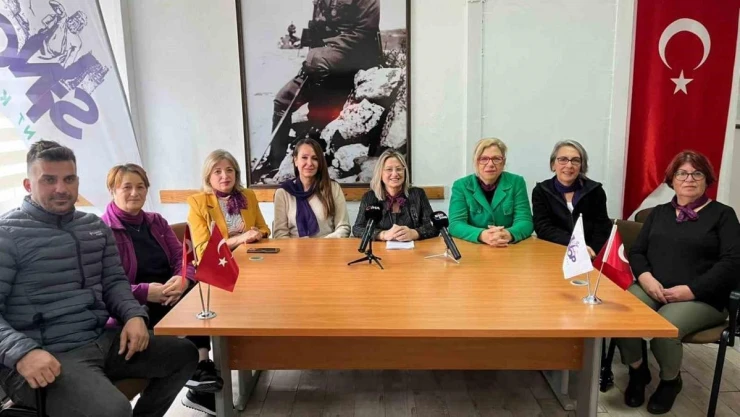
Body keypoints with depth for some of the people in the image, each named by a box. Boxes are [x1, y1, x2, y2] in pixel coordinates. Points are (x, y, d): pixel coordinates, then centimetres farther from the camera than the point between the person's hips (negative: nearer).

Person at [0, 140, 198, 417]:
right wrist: (23, 352, -29)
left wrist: (133, 315, -4)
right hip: (49, 357, -7)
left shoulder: (95, 227, 12)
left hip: (103, 341, 7)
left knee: (184, 354, 10)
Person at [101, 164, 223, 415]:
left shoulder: (156, 222, 15)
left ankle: (201, 366, -20)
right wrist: (146, 292, -26)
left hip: (171, 295, 6)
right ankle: (200, 366, -18)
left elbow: (182, 258, 8)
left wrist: (183, 279, -17)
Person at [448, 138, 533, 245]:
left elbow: (525, 221, -5)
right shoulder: (461, 186, 0)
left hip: (510, 249, 2)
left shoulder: (516, 182, 3)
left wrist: (509, 234, -28)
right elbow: (455, 224, -10)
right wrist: (482, 235, -31)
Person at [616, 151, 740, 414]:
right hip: (653, 289, 3)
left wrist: (690, 290, -17)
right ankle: (638, 371, 1)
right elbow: (637, 252, 12)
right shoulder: (659, 213, 19)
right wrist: (646, 278, -11)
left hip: (702, 298, -3)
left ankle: (670, 380, 2)